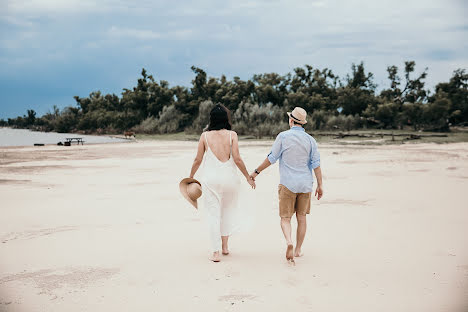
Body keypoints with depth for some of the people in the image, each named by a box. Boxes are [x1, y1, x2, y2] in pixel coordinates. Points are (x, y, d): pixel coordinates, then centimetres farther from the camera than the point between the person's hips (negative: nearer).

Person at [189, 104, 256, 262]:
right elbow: (237, 159, -8)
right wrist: (248, 177, 2)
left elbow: (198, 160, 2)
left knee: (213, 214, 4)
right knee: (228, 211, 19)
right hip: (229, 177, 1)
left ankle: (216, 252, 2)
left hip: (210, 179, 0)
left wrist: (191, 176, 16)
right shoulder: (232, 135, -3)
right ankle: (224, 246, 26)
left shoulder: (205, 135, 0)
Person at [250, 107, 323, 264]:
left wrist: (256, 172, 6)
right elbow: (316, 164, 0)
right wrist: (320, 185, 4)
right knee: (301, 217, 14)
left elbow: (271, 158, -5)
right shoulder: (310, 140, 2)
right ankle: (298, 249, 19)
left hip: (288, 184, -3)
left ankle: (289, 242, -23)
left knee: (285, 218, 3)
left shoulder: (283, 136, -6)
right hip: (305, 184, 3)